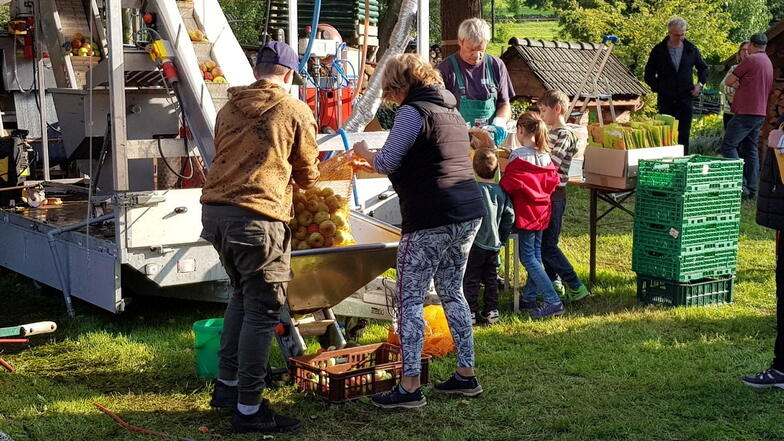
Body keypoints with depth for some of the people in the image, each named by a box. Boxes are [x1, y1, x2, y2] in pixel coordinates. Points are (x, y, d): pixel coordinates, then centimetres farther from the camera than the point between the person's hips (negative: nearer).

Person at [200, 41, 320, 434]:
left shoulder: (229, 109, 13)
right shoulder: (296, 111, 0)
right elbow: (308, 174, 9)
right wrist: (300, 179, 32)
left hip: (215, 210, 7)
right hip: (258, 217, -7)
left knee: (242, 294, 24)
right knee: (262, 310, 0)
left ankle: (227, 385, 29)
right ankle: (248, 409, 3)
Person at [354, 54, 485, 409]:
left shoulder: (412, 112, -10)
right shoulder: (451, 111, 18)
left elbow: (386, 163, -9)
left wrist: (364, 152, 11)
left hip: (431, 219, -9)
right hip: (469, 212, 9)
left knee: (410, 300, -3)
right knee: (452, 292, 18)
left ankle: (409, 386, -3)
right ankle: (466, 375, 22)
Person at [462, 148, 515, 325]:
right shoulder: (501, 191, 2)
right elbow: (510, 216, 6)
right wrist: (502, 238, 15)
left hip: (476, 244, -5)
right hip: (494, 244, 5)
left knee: (471, 279, 4)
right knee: (491, 279, 15)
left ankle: (471, 312, 6)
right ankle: (491, 311, 18)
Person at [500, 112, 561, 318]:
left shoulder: (518, 155, -16)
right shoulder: (545, 155, 5)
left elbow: (508, 184, -16)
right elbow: (552, 181, 9)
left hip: (525, 212, -8)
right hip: (542, 210, 8)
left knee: (528, 257, -4)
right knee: (535, 255, 15)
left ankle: (553, 301, -12)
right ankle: (529, 297, 24)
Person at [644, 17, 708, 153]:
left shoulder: (691, 49, 5)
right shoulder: (658, 50, 0)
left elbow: (703, 68, 21)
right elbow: (649, 74, 8)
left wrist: (700, 83, 6)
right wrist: (658, 88, -2)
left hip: (686, 97, 1)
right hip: (666, 99, -1)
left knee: (684, 134, -2)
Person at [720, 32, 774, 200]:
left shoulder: (751, 60, -10)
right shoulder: (768, 62, 18)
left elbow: (729, 81, -6)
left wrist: (736, 84, 14)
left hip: (746, 112, -9)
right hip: (760, 114, 9)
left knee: (728, 145, -6)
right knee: (750, 150, 11)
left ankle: (740, 185, -15)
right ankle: (751, 189, 9)